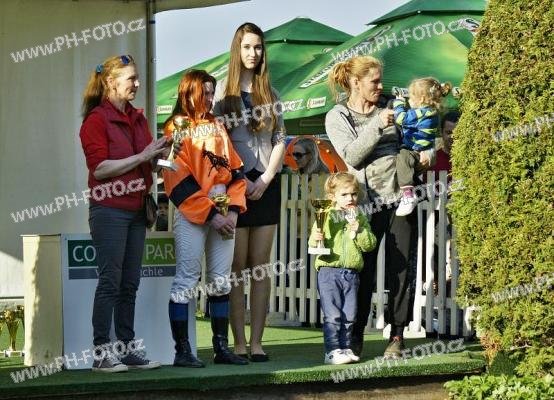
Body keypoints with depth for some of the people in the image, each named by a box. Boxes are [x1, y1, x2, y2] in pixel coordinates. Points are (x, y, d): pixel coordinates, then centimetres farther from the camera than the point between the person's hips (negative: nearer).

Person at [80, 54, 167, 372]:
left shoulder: (137, 118, 14)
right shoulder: (97, 119, -7)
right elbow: (100, 168, -16)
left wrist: (159, 154, 0)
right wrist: (141, 156, -17)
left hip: (136, 210, 7)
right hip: (109, 210, -7)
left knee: (130, 284, 8)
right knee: (110, 282, -7)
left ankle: (128, 349, 11)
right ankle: (101, 353, -4)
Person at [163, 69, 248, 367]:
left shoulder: (217, 127, 16)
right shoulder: (177, 128, -4)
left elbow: (235, 170, 13)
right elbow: (179, 181, -12)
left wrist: (233, 209, -2)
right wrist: (211, 214, -13)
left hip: (223, 213, 7)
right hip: (191, 216, -7)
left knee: (220, 281, 8)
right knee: (186, 281, -5)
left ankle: (221, 347, 13)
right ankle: (182, 351, -3)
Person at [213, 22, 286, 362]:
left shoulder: (270, 92, 12)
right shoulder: (224, 91, 2)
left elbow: (280, 140, 8)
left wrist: (266, 180, -5)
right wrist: (240, 181, -10)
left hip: (266, 184, 3)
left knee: (261, 267, 2)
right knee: (237, 268, -2)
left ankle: (257, 342, 2)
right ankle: (240, 343, -1)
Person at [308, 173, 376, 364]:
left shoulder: (360, 219, 12)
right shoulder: (327, 217, 2)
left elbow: (370, 244, 4)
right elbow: (314, 242, 0)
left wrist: (357, 231, -10)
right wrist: (314, 240, -22)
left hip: (351, 273, 4)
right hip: (329, 271, -4)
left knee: (349, 316, 6)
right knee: (333, 315, -8)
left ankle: (345, 348, 16)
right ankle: (332, 351, -6)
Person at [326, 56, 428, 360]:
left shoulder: (387, 112, 16)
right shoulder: (337, 117, 4)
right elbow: (351, 156, -10)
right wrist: (376, 126, -17)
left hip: (399, 197, 3)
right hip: (367, 202, -3)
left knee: (399, 269, -1)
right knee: (364, 271, -2)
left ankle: (397, 336, 4)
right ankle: (355, 337, 10)